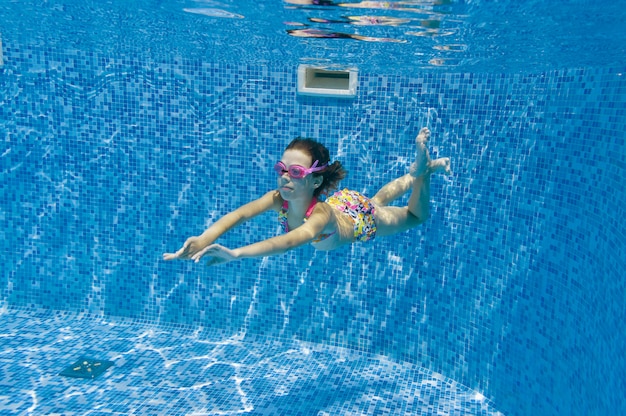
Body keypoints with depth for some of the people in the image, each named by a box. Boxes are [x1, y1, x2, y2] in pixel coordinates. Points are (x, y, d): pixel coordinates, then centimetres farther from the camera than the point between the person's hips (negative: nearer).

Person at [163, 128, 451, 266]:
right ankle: (410, 175, 58)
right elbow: (239, 213, -53)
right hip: (339, 201, 5)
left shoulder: (321, 215, -51)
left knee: (416, 216, 24)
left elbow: (293, 241, -71)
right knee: (380, 197, 37)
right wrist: (204, 239, -72)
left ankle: (425, 167, 37)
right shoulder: (278, 199, -38)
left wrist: (235, 254, -84)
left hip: (363, 219, -5)